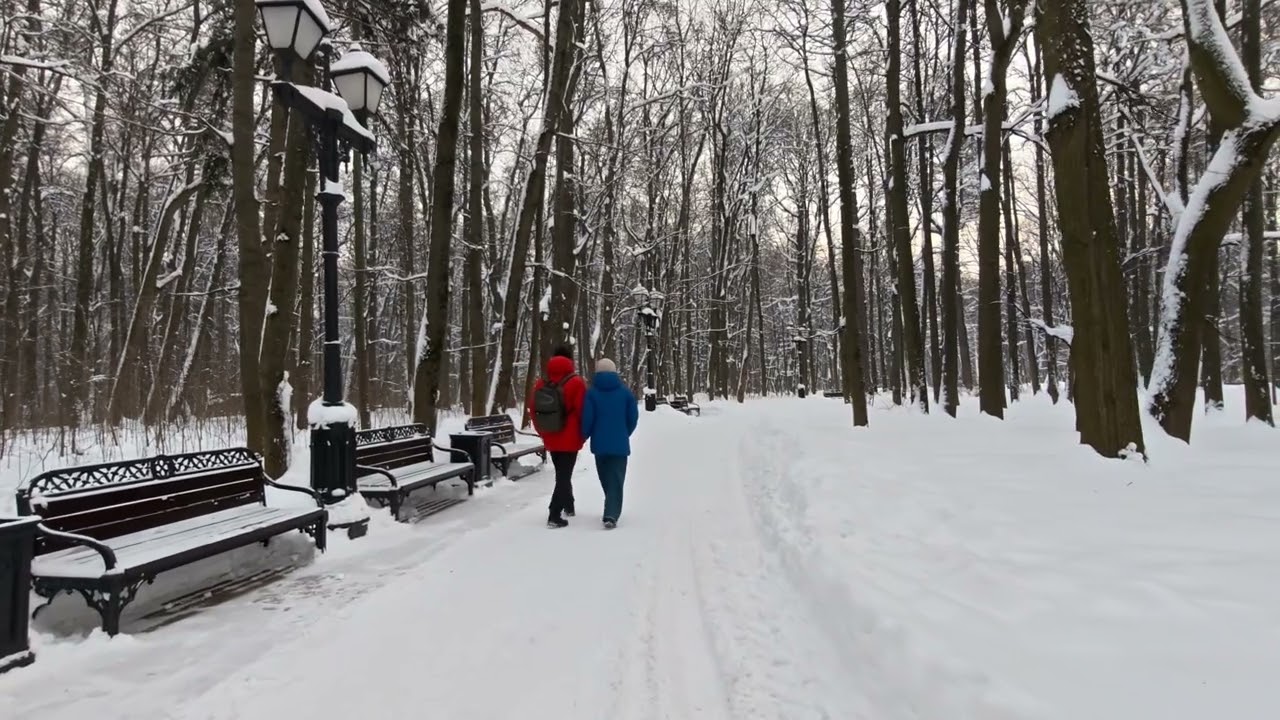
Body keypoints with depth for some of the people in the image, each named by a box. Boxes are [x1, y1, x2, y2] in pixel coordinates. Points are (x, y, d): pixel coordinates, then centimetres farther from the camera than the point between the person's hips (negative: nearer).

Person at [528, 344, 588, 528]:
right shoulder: (575, 383, -13)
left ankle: (568, 506, 37)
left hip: (550, 440, 6)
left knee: (562, 474, 22)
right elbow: (583, 412, -13)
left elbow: (533, 411, 7)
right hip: (570, 440, -5)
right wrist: (583, 435, 2)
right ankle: (554, 516, -6)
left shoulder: (540, 384, 3)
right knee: (564, 476, -1)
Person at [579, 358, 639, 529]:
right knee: (616, 480, -1)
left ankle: (611, 511, 30)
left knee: (606, 480, 18)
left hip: (599, 444, 1)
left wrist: (584, 436, 10)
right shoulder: (625, 392, -1)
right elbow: (633, 417, 1)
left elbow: (587, 419, -8)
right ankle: (611, 515, -16)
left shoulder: (592, 392, -4)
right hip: (620, 444, -1)